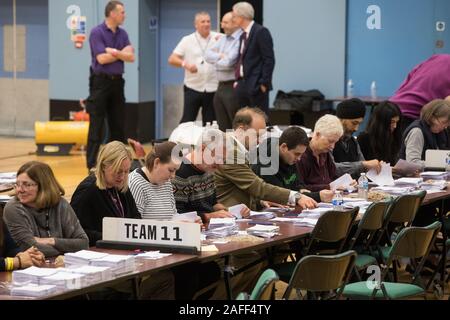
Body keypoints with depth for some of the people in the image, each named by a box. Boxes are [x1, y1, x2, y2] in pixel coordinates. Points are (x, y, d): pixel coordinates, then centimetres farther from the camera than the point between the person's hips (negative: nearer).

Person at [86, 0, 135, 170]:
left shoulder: (123, 34, 10)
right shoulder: (97, 32, -9)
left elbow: (131, 57, 0)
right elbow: (102, 58, -18)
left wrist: (114, 52, -15)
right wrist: (122, 53, -6)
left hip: (117, 81, 6)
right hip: (100, 81, -6)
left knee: (118, 124, 8)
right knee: (96, 126, -5)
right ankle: (92, 165, -2)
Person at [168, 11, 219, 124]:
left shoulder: (218, 38, 3)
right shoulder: (187, 40, 4)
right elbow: (172, 60, 1)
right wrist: (185, 64, -18)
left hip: (212, 89, 1)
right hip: (193, 88, 0)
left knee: (210, 123, 6)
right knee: (187, 122, -3)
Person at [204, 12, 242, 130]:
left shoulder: (241, 40, -12)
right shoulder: (223, 39, 16)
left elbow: (228, 62, -18)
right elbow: (208, 55, 8)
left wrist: (216, 61, 1)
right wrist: (220, 56, -8)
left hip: (233, 88, -9)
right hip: (221, 87, 9)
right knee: (223, 127, 12)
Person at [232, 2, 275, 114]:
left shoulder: (261, 32, -9)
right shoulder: (244, 35, 17)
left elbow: (269, 59, -14)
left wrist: (264, 83, -17)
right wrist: (238, 80, 13)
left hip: (256, 86, -9)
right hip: (243, 85, 9)